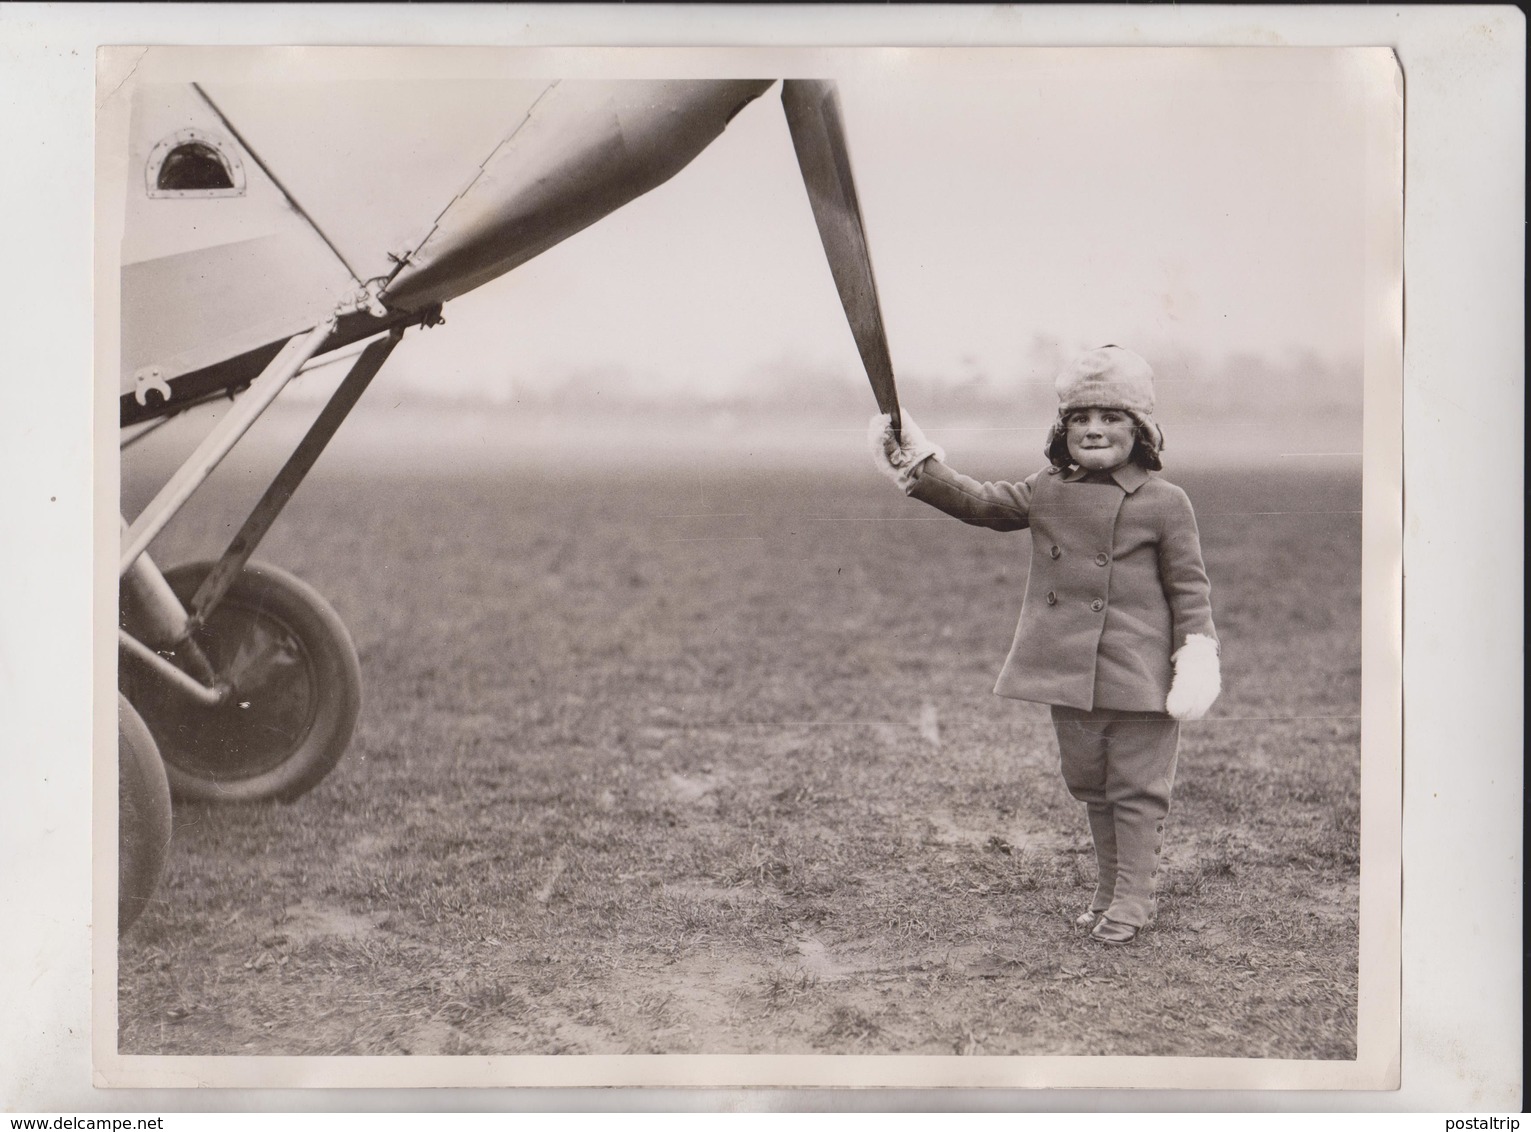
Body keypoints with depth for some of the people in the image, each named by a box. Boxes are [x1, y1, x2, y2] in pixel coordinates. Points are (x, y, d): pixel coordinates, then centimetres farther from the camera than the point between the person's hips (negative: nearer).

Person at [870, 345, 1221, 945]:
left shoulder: (1164, 502, -5)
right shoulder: (1046, 492, 7)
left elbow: (1189, 586, -3)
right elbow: (980, 503, 9)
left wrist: (1196, 653, -11)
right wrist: (920, 467, -1)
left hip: (1138, 678, -5)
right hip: (1070, 673, 5)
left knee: (1137, 789, 2)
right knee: (1090, 785, 15)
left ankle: (1132, 900, 11)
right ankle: (1110, 889, 29)